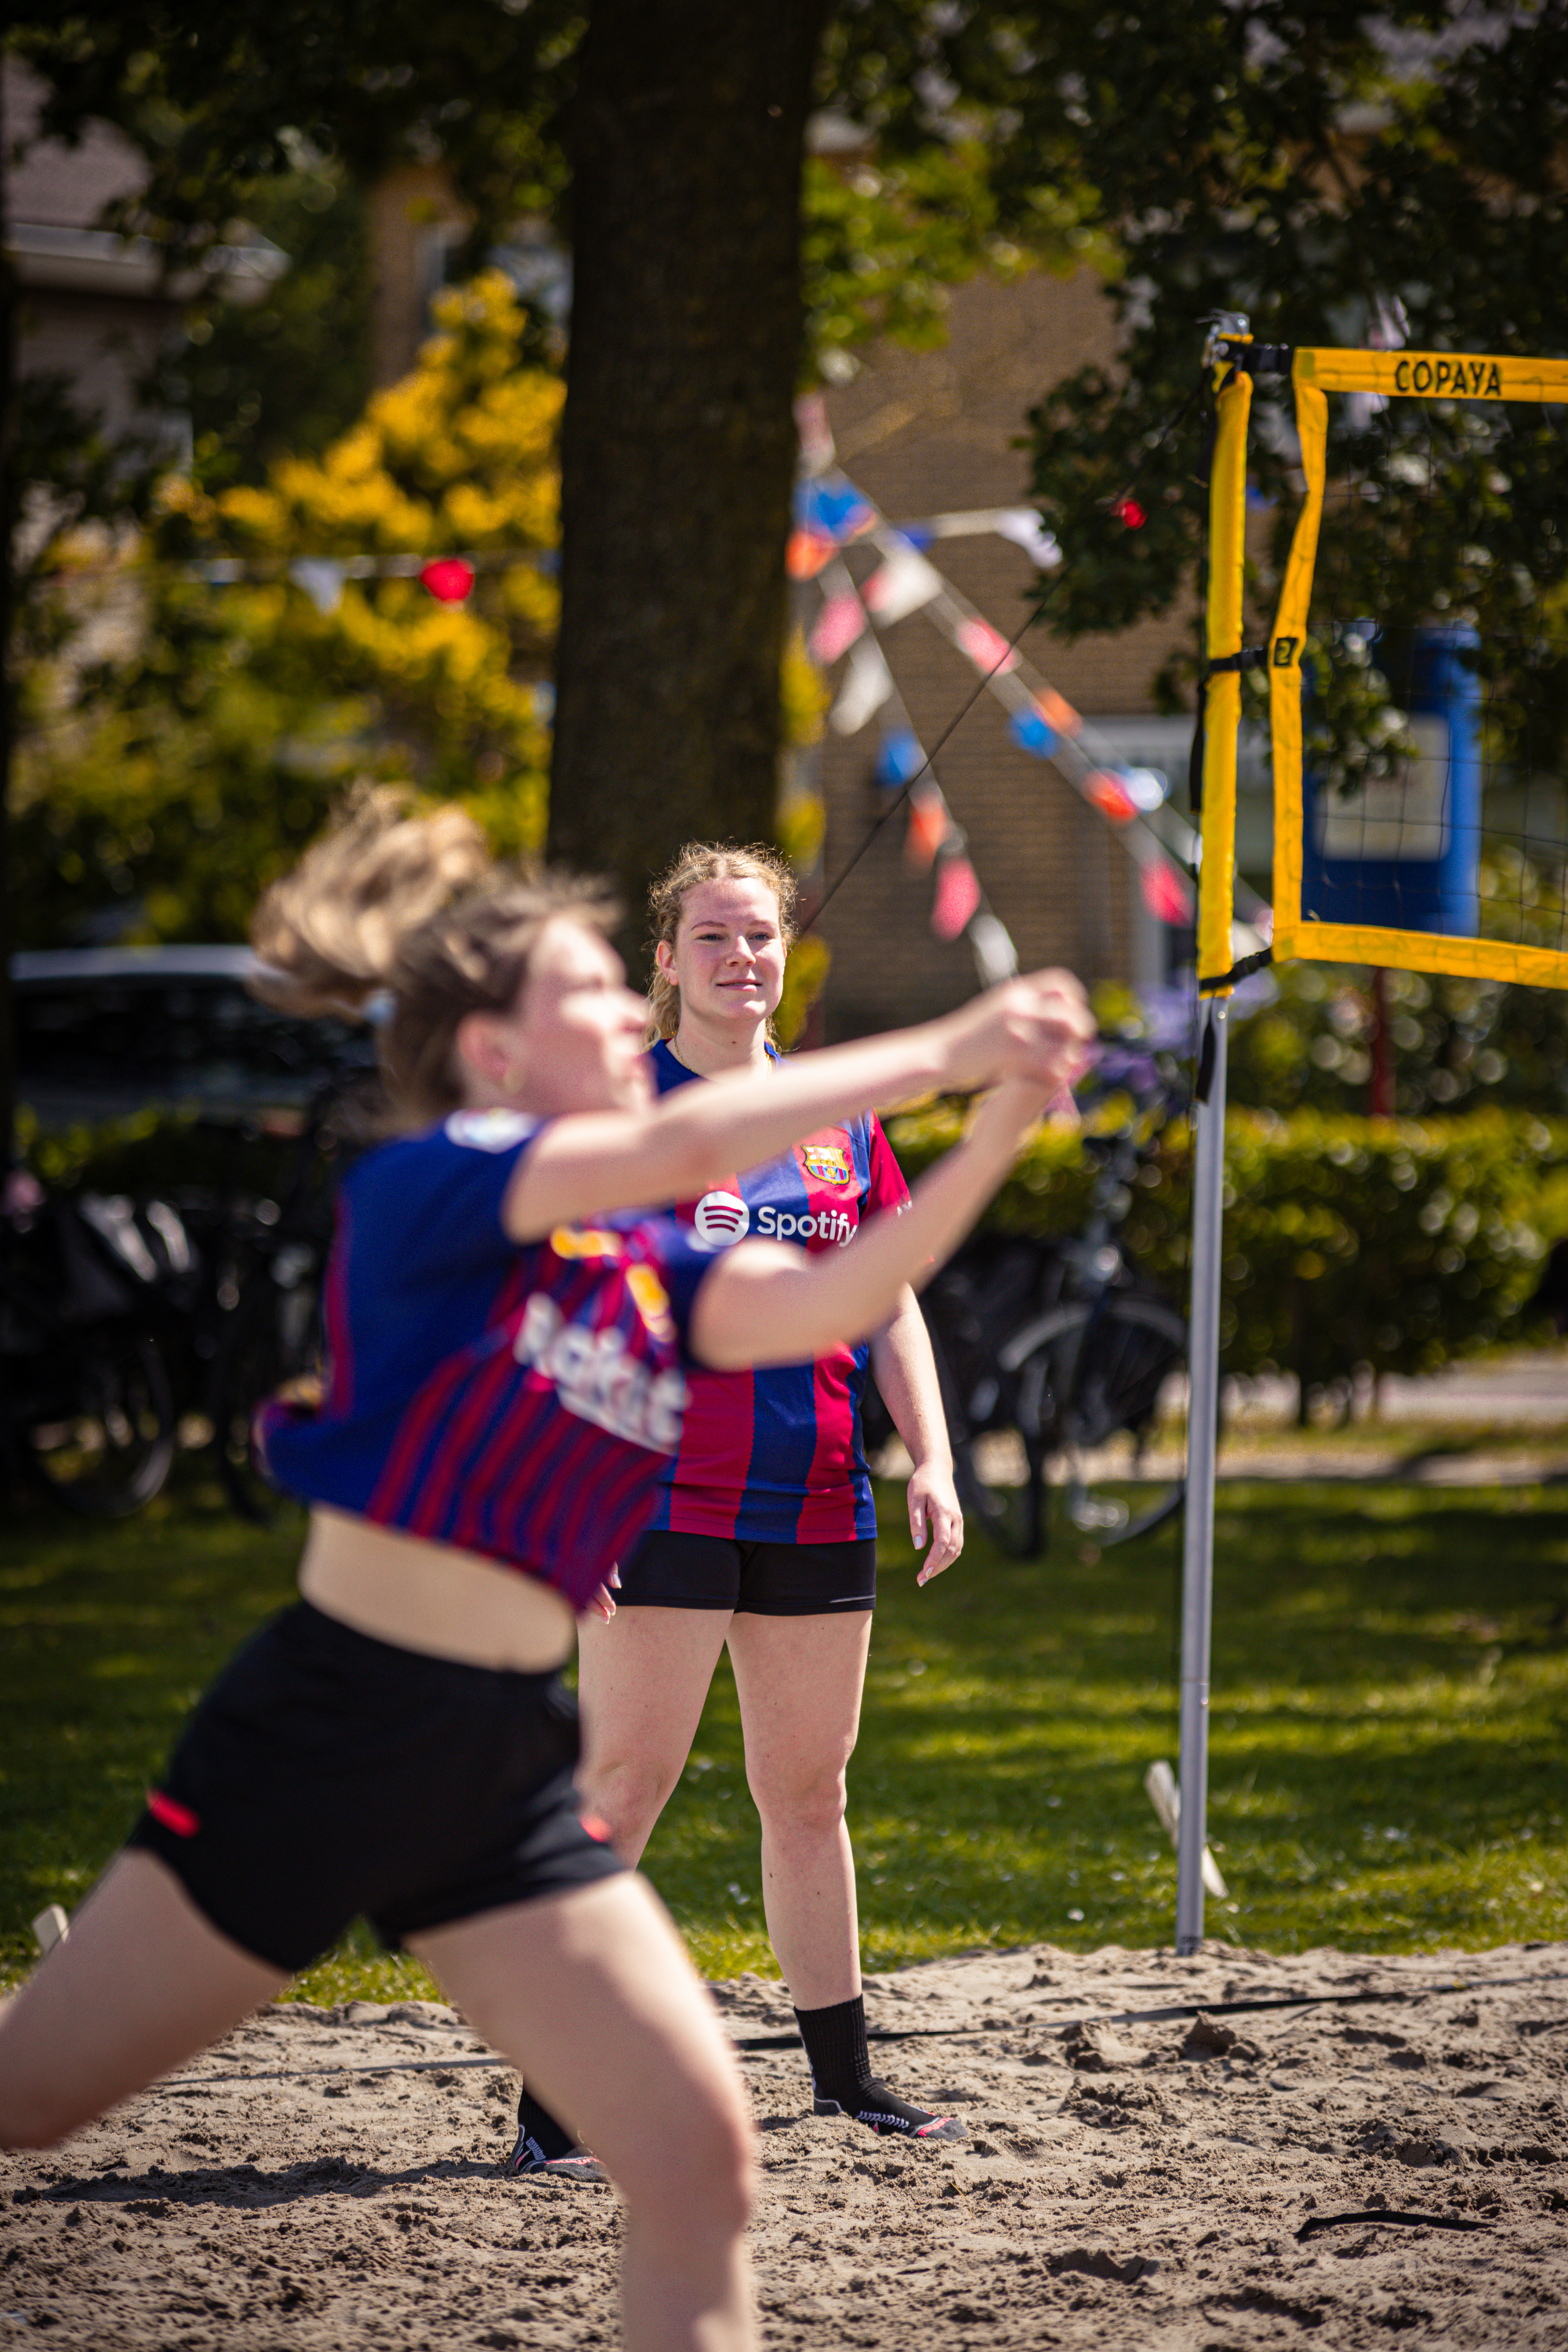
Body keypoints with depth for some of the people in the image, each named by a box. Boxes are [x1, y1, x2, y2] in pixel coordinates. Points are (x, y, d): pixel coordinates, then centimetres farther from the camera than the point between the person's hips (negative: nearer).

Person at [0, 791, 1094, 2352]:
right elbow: (679, 1145, -25)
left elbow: (820, 1302, -9)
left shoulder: (647, 1271, 10)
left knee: (700, 2160, -5)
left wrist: (993, 1139, -21)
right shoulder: (417, 1189, -10)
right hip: (322, 1732, -6)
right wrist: (939, 1054, -23)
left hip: (507, 1776, 6)